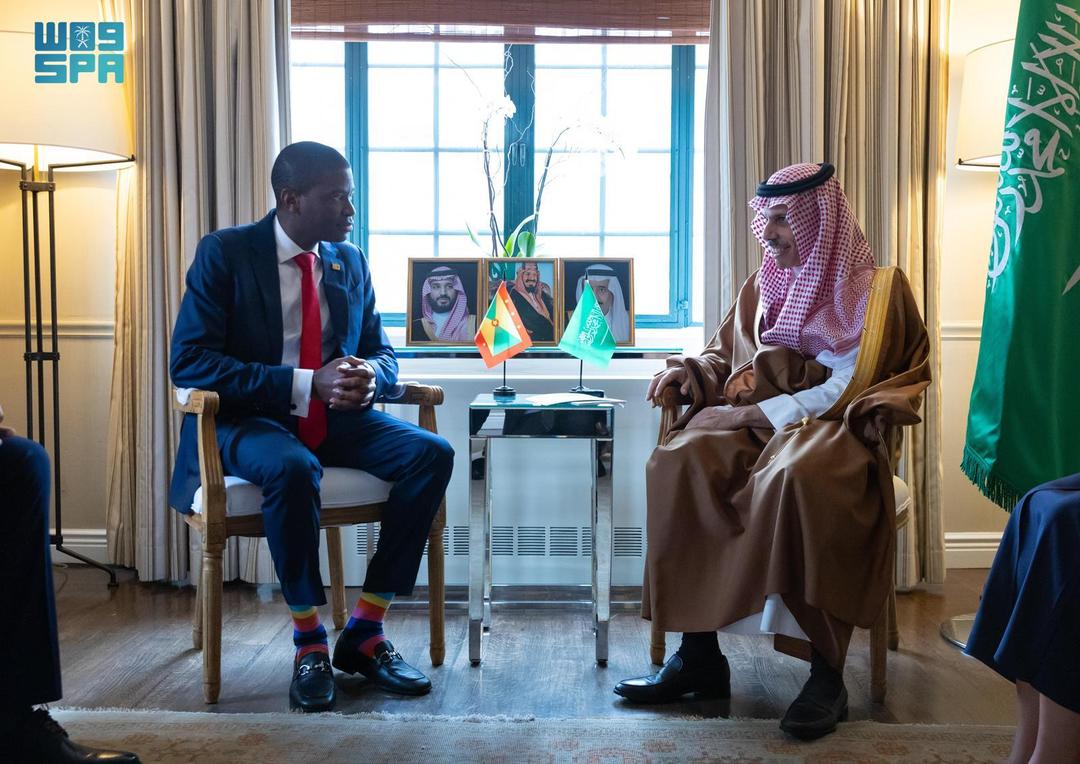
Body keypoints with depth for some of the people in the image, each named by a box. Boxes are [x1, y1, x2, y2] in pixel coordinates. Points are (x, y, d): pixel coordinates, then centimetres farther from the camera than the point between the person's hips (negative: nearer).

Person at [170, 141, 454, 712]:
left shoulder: (350, 262, 10)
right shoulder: (225, 253, -6)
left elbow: (381, 350, 17)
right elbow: (188, 361, -15)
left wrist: (370, 375, -12)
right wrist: (305, 384, -24)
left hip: (334, 418, 5)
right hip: (249, 420, -5)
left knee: (432, 452, -19)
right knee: (292, 468, -38)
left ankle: (364, 631, -13)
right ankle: (308, 639, -17)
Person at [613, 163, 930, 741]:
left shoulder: (871, 289, 5)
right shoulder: (763, 287, 19)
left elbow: (844, 388, -4)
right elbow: (724, 357, 25)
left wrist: (763, 411, -13)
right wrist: (689, 370, 4)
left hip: (827, 430, -4)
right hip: (750, 423, 5)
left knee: (796, 476, -40)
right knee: (679, 463, -29)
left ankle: (827, 672, -29)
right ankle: (698, 652, -25)